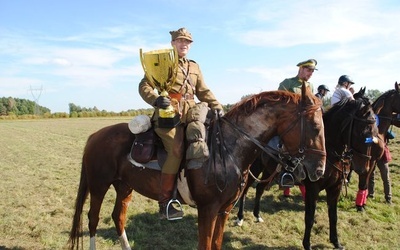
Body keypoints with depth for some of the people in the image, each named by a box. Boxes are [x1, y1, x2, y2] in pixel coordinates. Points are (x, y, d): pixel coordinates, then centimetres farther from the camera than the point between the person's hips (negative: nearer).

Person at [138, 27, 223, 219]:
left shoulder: (194, 67, 23)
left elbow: (203, 92, 21)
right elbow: (144, 86, -2)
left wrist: (217, 107, 4)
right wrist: (156, 100, -23)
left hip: (190, 115, 7)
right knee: (176, 151, -22)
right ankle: (165, 203, -16)